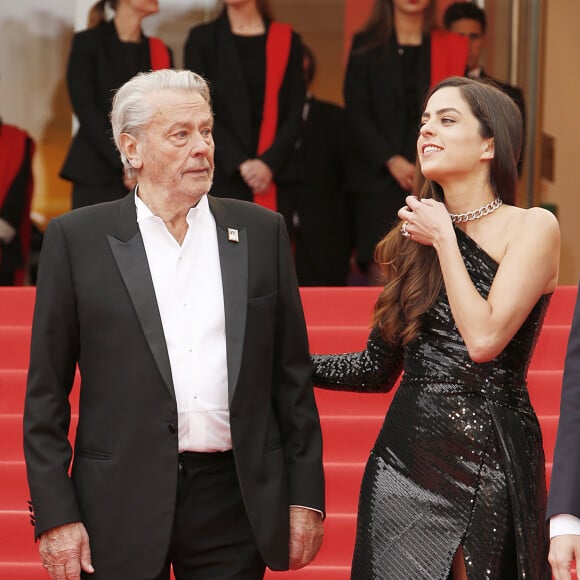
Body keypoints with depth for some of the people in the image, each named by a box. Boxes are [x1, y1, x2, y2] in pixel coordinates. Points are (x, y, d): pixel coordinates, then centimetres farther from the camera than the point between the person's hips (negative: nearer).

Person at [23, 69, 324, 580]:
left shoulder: (262, 232, 8)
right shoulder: (78, 239, 1)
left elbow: (292, 378, 9)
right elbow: (46, 393, 0)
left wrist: (305, 496, 5)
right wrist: (55, 515, -6)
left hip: (234, 497, 2)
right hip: (123, 501, -2)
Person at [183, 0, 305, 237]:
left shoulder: (287, 40, 9)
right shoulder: (202, 39, 7)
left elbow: (295, 112, 5)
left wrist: (270, 162, -10)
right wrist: (238, 163, -11)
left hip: (275, 176, 1)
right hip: (223, 175, -1)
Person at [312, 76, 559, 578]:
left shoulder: (532, 227, -4)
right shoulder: (415, 235, 11)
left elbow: (484, 338, -17)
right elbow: (379, 368, 13)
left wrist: (445, 238, -9)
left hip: (489, 459, -5)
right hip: (405, 457, 5)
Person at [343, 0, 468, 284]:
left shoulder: (451, 48, 11)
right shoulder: (367, 45, 9)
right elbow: (356, 111, 2)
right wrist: (391, 160, -10)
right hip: (379, 179, -1)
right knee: (381, 275, -9)